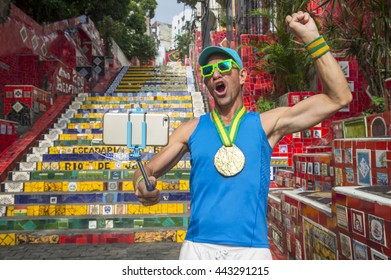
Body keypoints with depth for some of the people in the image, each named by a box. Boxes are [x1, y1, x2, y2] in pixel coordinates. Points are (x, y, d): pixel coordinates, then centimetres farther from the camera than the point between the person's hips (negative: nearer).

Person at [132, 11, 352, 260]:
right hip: (198, 246, 1)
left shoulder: (265, 124, 4)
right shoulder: (191, 130, 7)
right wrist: (142, 185, -14)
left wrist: (312, 38, -3)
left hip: (251, 249, 0)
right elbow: (148, 170, 10)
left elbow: (339, 98, 2)